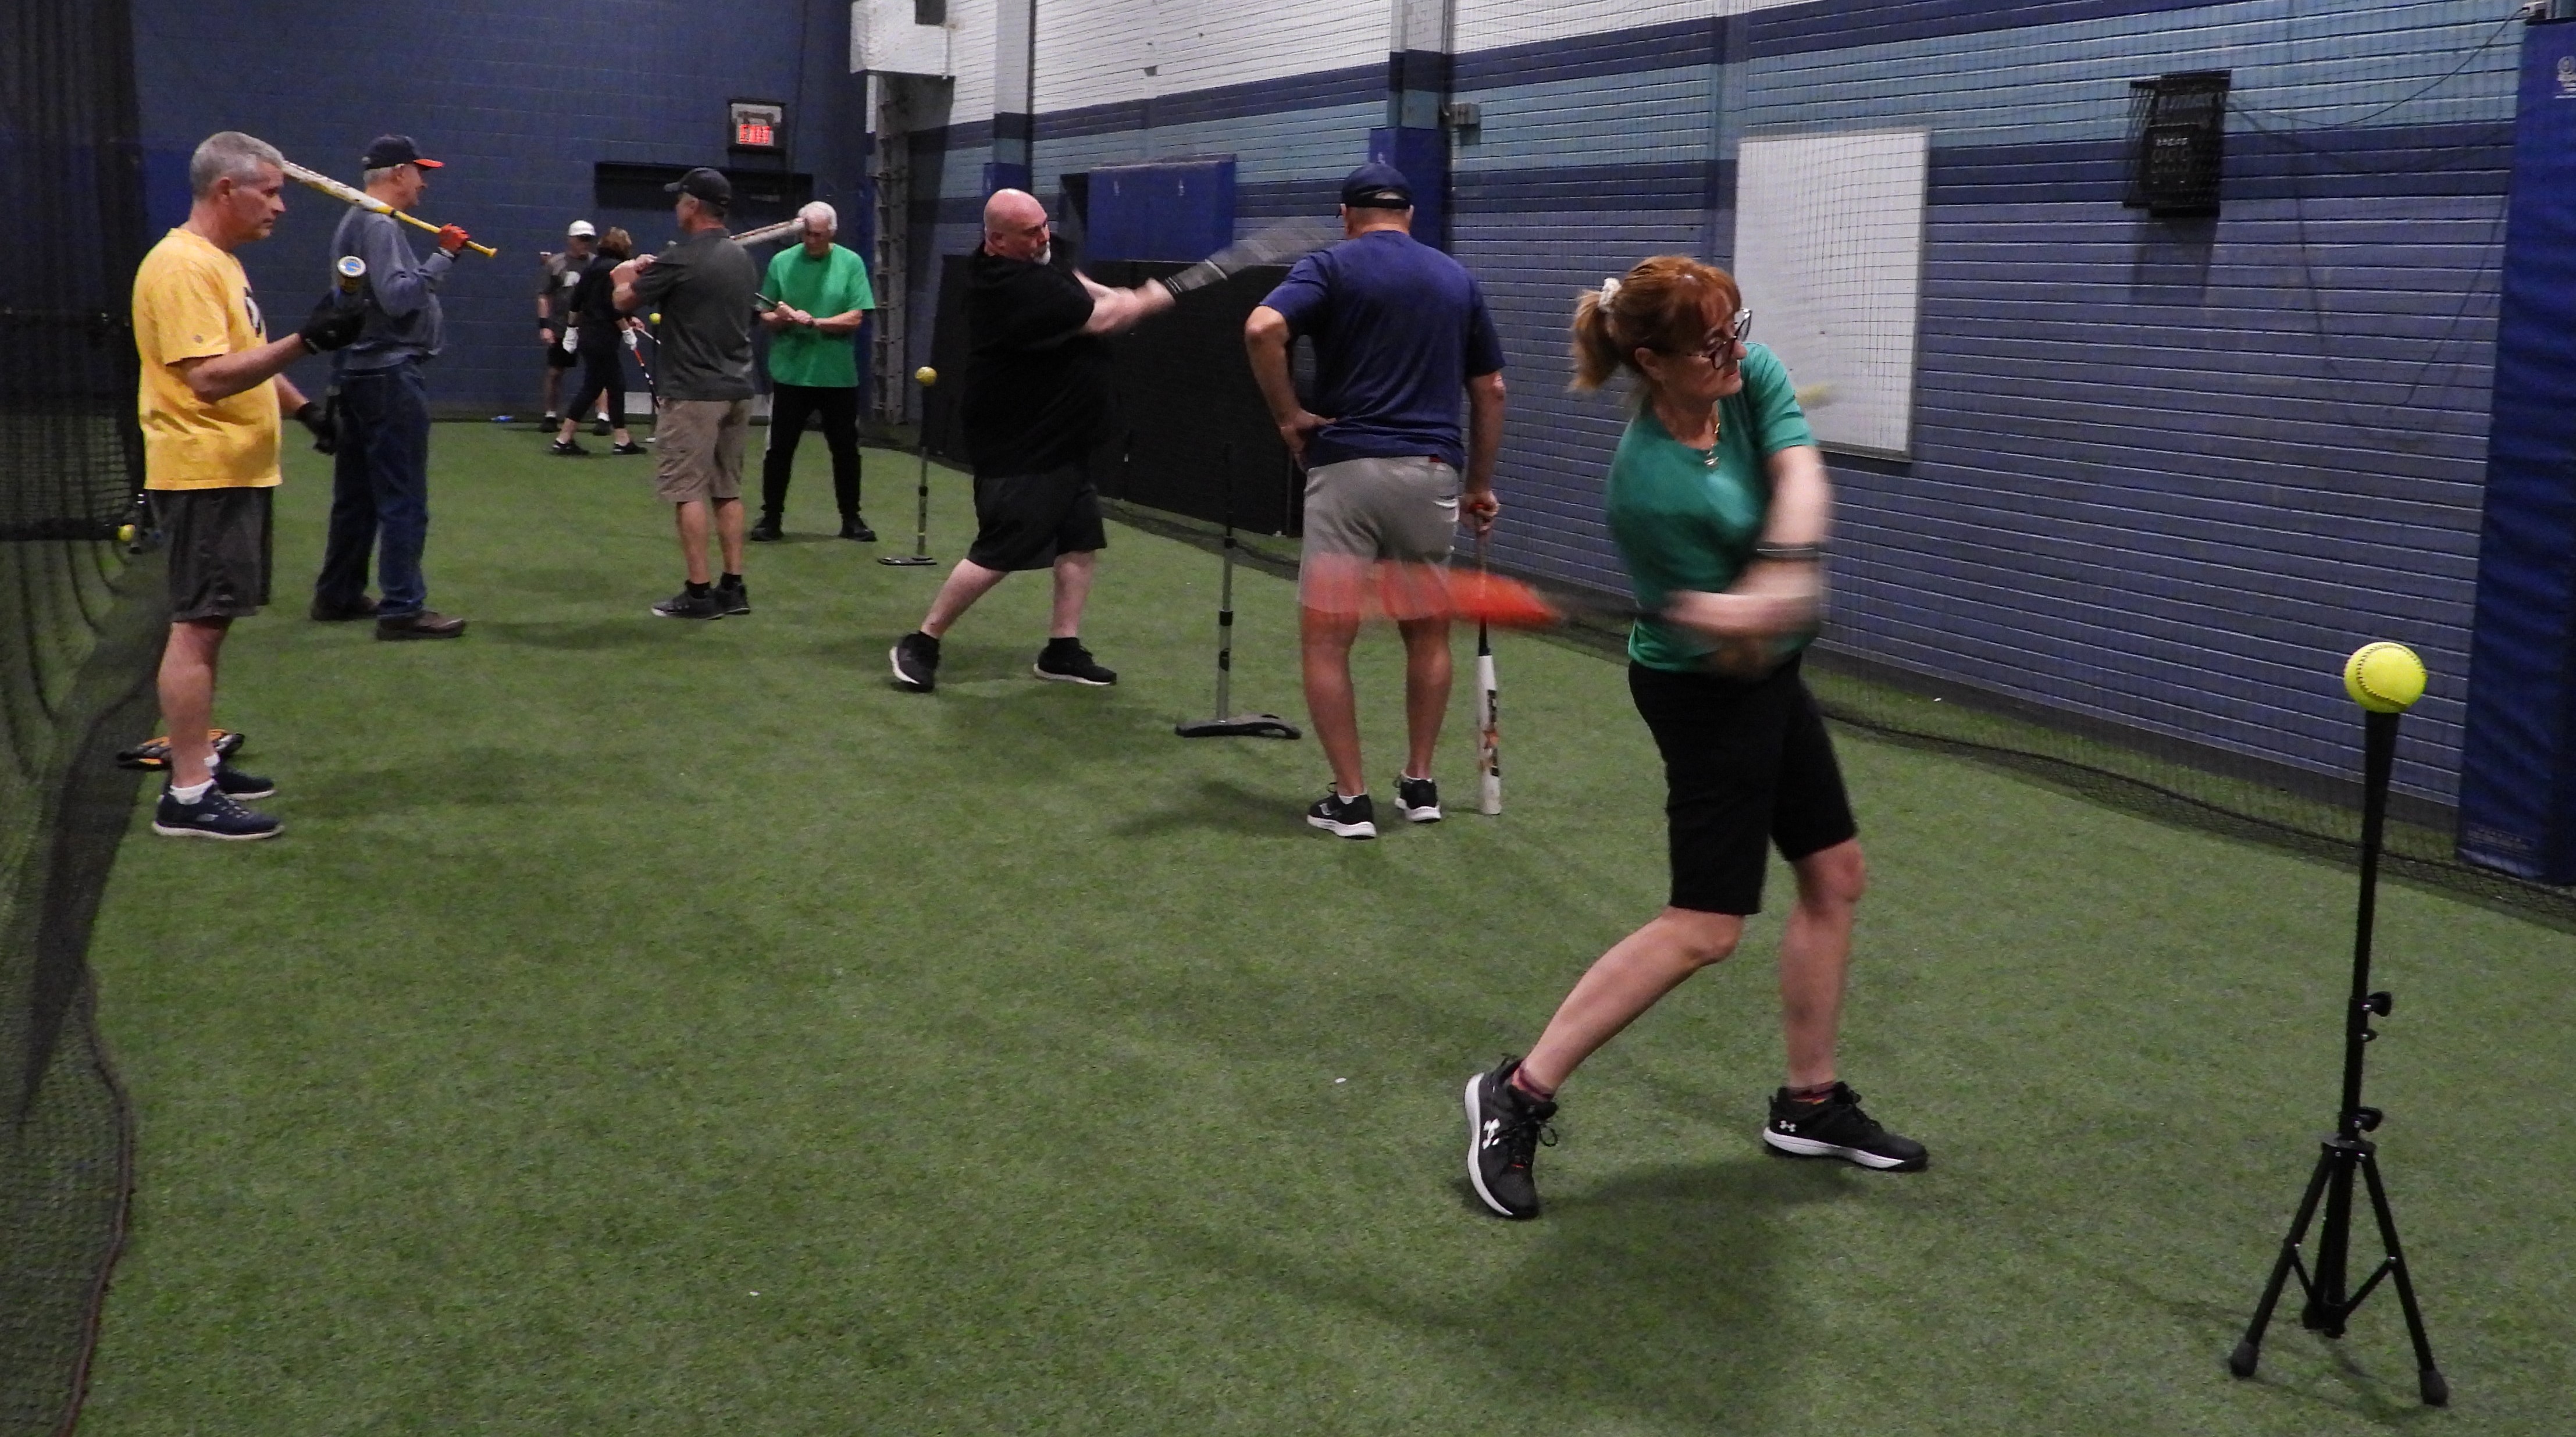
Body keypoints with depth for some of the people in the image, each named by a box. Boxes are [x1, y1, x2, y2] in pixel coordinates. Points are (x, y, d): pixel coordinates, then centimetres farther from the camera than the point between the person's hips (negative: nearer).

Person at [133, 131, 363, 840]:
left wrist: (304, 408, 17)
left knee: (209, 622, 15)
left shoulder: (219, 263, 16)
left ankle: (197, 762, 24)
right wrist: (306, 340, -31)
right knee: (198, 626, -9)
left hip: (236, 472, 10)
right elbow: (208, 377, -26)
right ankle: (188, 796, -6)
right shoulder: (181, 265, -17)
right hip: (204, 474, -10)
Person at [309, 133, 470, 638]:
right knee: (403, 500, -9)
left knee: (357, 493, 16)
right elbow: (397, 297, -25)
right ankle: (402, 609, -8)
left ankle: (338, 595, 23)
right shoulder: (379, 226, -13)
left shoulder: (357, 222, 19)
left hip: (361, 373, 11)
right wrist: (443, 258, -21)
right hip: (391, 375, -11)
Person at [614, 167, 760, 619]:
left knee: (688, 490, -4)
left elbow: (624, 301, 0)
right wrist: (653, 274, 27)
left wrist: (625, 276, 22)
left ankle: (698, 593, -5)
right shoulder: (743, 259, 11)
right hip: (737, 388, 8)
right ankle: (733, 588, 12)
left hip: (694, 392, -7)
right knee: (727, 489, 12)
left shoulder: (680, 259, -13)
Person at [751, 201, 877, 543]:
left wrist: (814, 322, -18)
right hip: (790, 373, 0)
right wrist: (781, 318, -19)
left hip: (838, 376, 0)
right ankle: (771, 517, 13)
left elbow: (856, 319, -8)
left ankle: (851, 518, 22)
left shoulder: (851, 263, -2)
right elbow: (765, 316, 3)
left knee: (846, 450, 9)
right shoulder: (781, 262, 1)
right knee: (780, 449, 3)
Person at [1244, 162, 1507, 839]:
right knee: (1428, 634, 21)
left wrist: (1288, 416, -6)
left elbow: (1263, 329, -18)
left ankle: (1351, 800, 3)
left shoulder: (1331, 267, 1)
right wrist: (1481, 484, 22)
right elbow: (1490, 391, 14)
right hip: (1434, 471, 4)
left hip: (1349, 467, -4)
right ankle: (1419, 784, 25)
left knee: (1325, 640, 5)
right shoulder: (1457, 279, 13)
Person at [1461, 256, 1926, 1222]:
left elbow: (1800, 476, -26)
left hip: (1767, 673, 9)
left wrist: (1780, 573, -42)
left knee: (1835, 875, 14)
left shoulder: (1751, 377, -9)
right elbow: (1728, 652, -22)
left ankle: (1809, 1105, 27)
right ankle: (1520, 1095, -3)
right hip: (1705, 693, -8)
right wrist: (1745, 621, -43)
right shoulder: (1649, 488, -28)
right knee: (1704, 929, -9)